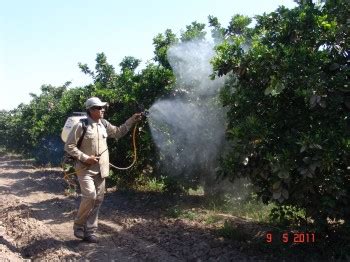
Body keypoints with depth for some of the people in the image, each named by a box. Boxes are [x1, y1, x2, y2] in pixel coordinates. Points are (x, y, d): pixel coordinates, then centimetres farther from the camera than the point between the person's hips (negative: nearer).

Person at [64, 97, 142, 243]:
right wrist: (85, 158, -17)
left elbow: (118, 132, 20)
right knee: (90, 196, -18)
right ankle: (78, 226, 6)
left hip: (100, 170, 7)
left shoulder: (104, 125, 8)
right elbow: (69, 146, -10)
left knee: (98, 199, 6)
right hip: (85, 169, -6)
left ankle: (90, 232, 17)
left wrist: (132, 120, 11)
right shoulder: (81, 126, -11)